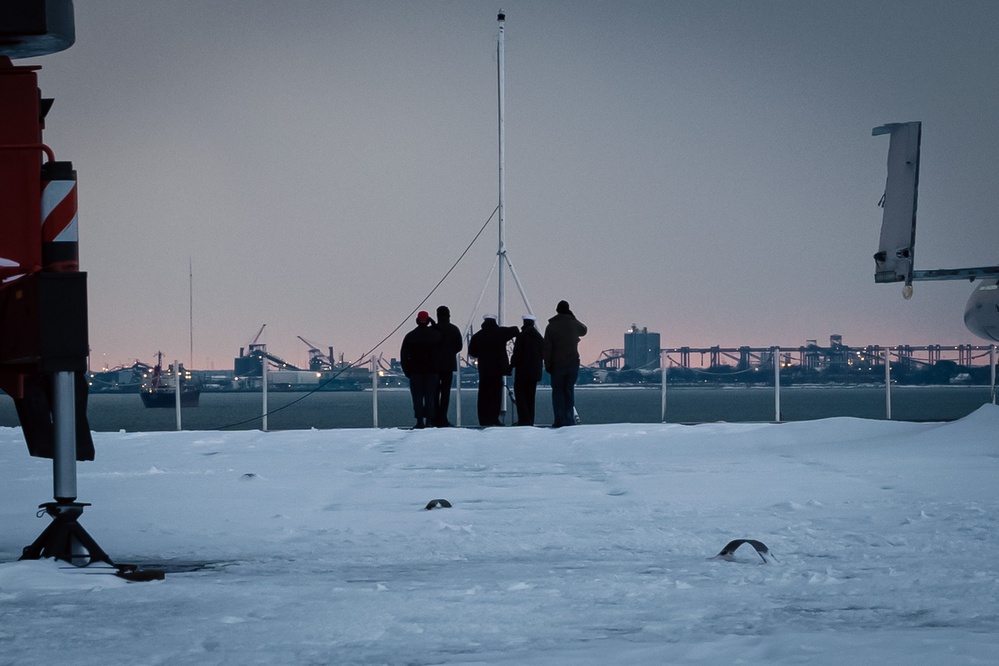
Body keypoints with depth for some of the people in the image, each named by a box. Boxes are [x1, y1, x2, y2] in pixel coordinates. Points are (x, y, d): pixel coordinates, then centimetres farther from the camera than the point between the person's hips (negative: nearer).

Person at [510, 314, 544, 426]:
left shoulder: (521, 336, -11)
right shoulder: (539, 338, 6)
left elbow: (517, 355, -12)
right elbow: (543, 355, 9)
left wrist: (511, 365, 1)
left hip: (522, 371, -6)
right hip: (535, 372, 6)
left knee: (520, 395, -2)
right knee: (530, 397, 11)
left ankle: (524, 419, -14)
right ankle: (530, 420, 9)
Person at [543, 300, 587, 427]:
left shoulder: (551, 326, -6)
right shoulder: (574, 324, 1)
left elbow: (547, 348, -7)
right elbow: (584, 330, 26)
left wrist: (547, 365, 0)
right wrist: (573, 317, 18)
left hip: (557, 364, -2)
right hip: (573, 363, 2)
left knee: (558, 392, 3)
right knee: (570, 391, 9)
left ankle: (560, 420, -3)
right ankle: (569, 419, 3)